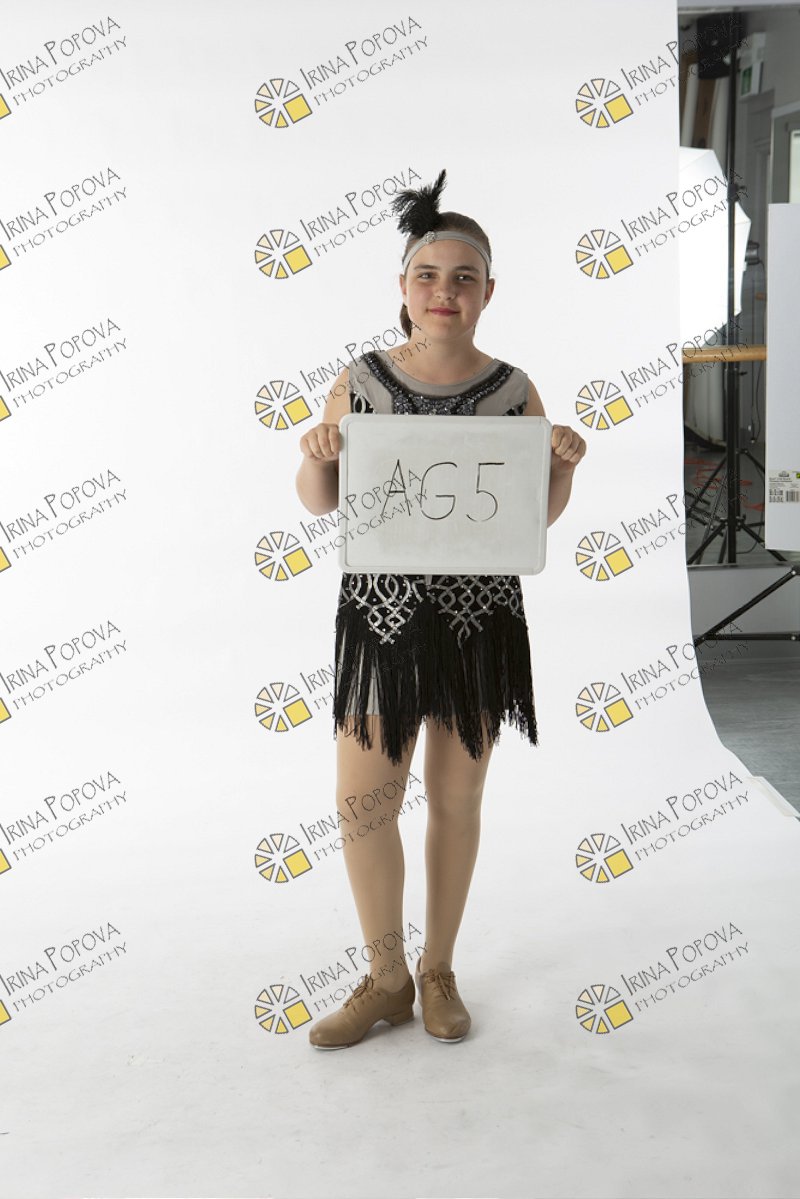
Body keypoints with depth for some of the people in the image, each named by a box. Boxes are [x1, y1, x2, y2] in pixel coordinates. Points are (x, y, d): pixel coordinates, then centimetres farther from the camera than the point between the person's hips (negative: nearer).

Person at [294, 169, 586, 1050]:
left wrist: (565, 465, -11)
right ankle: (386, 978, 24)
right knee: (359, 799, 1)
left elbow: (541, 515, 8)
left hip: (478, 620, 0)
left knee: (456, 800, 9)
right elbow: (318, 504, 5)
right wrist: (318, 456, -15)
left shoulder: (513, 392, -1)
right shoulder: (359, 381, -1)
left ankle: (439, 972, 30)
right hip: (381, 617, 0)